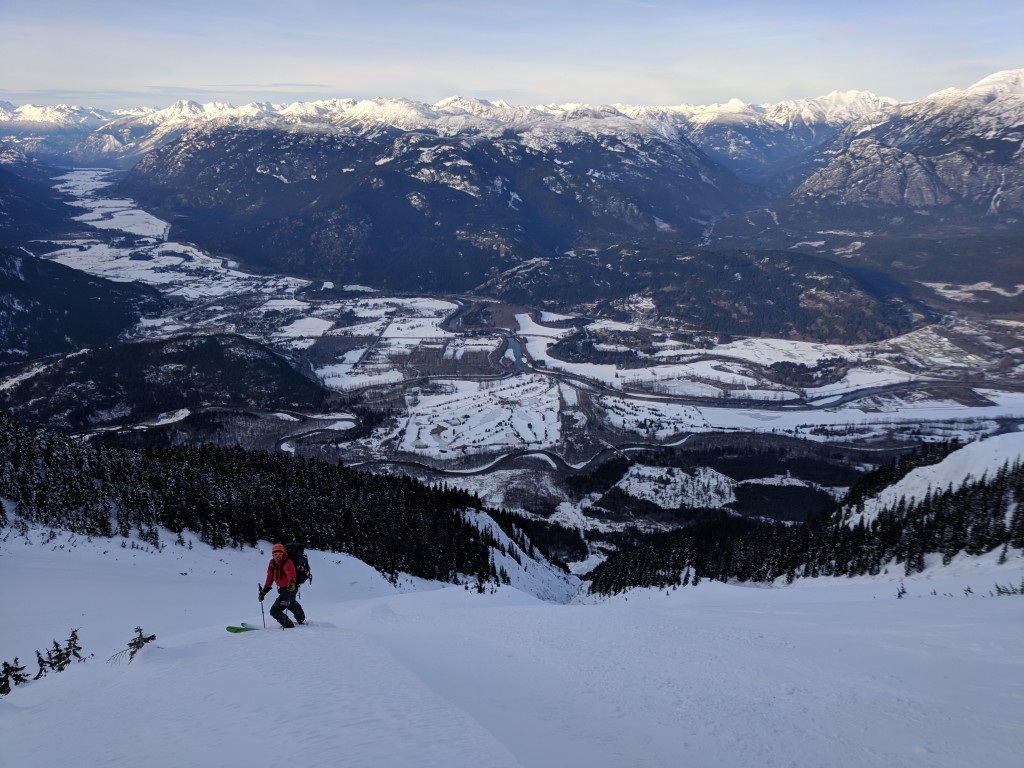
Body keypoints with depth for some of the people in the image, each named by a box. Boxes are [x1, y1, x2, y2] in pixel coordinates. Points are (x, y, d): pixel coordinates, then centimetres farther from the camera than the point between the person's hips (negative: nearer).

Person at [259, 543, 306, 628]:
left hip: (290, 589, -9)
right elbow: (270, 578, 7)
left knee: (274, 611, -17)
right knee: (292, 606, 36)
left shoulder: (288, 563, -28)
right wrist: (264, 591, 6)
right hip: (282, 589, 9)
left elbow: (291, 574, -47)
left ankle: (288, 626, -4)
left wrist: (292, 582, -67)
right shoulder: (272, 563, -4)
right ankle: (302, 620, 63)